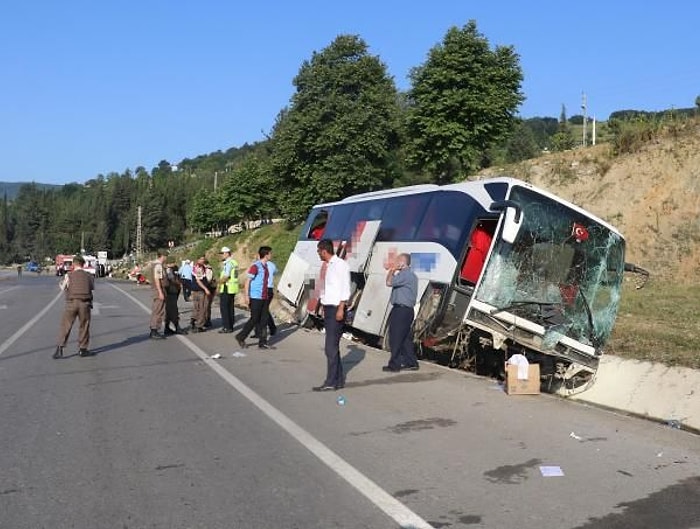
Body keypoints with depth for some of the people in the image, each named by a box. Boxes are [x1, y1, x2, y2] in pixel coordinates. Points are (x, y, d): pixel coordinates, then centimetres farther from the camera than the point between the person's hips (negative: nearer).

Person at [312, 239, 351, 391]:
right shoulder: (326, 266, 13)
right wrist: (324, 308, 12)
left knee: (331, 347, -8)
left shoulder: (340, 265, -11)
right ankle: (339, 380, 20)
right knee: (333, 346, 12)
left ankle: (330, 382, -3)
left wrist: (341, 309, -20)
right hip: (327, 308, 9)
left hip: (336, 309, -9)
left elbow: (345, 289, -14)